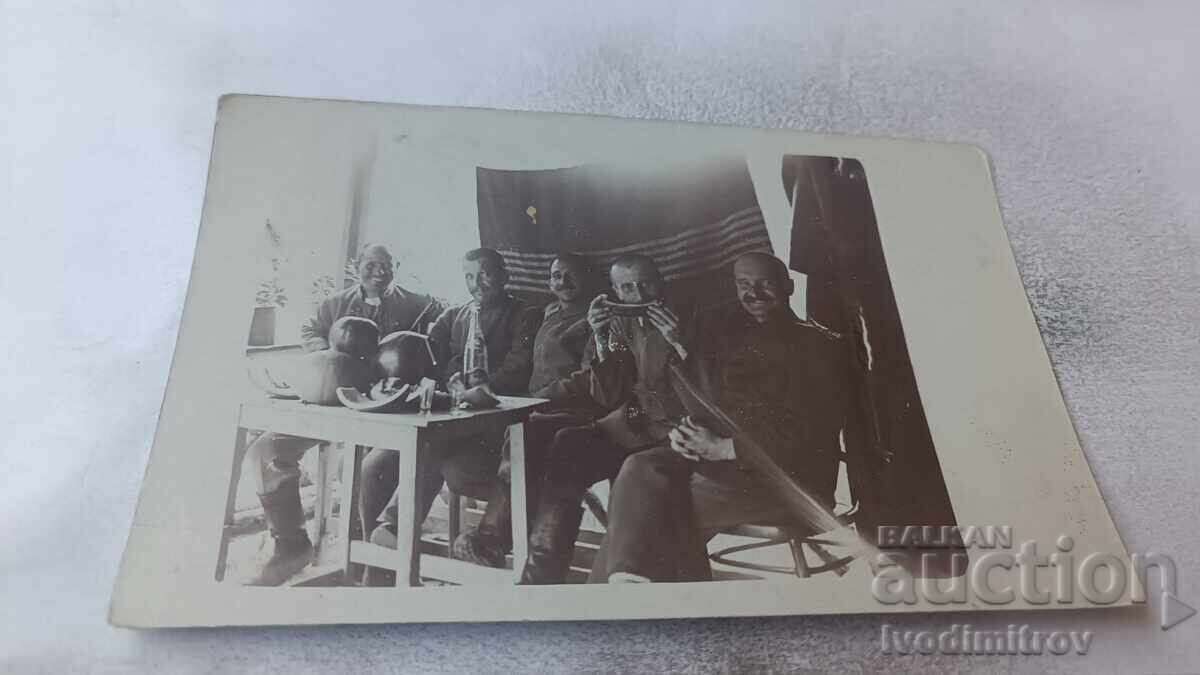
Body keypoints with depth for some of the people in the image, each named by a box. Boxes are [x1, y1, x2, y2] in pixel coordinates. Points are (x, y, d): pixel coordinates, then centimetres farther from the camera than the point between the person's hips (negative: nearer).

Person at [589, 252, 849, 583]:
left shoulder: (817, 345, 3)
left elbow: (808, 432, -7)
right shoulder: (723, 332, 18)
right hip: (713, 454, 5)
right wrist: (680, 431, -9)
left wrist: (725, 447, -16)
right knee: (642, 469, -26)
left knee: (663, 508, -26)